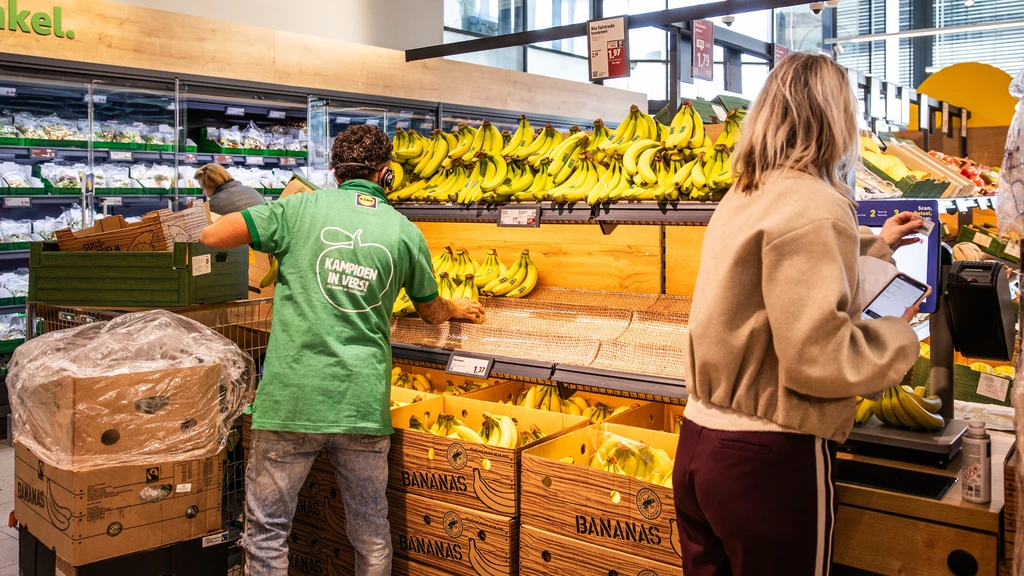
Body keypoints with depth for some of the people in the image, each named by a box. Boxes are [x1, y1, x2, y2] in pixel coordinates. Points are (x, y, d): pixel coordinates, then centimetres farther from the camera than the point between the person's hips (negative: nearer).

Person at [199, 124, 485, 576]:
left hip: (293, 398, -2)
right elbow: (432, 312, 19)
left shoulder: (300, 208, -2)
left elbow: (211, 236, -4)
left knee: (267, 530, 12)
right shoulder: (406, 232, 5)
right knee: (372, 533, 17)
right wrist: (458, 309, 42)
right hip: (364, 402, 2)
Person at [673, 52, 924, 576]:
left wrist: (875, 244, 37)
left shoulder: (743, 199, 10)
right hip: (770, 456, -8)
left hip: (700, 439, 8)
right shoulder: (814, 208, -17)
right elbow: (820, 357, -22)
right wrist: (900, 335, -3)